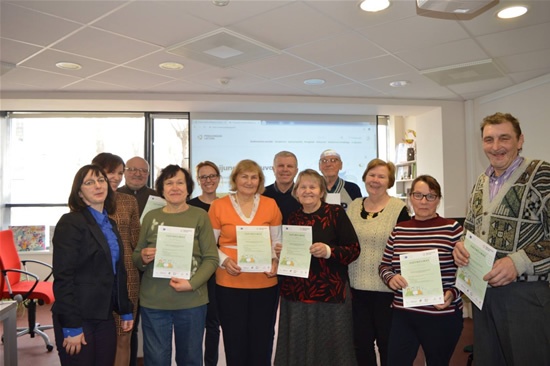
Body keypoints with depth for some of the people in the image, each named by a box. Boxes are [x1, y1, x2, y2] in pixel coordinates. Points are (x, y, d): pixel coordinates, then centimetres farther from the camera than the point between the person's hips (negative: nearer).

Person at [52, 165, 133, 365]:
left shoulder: (110, 224, 11)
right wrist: (71, 327, -18)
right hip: (79, 318, -6)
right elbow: (63, 278, -15)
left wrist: (126, 311, 13)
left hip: (105, 316, 7)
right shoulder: (70, 223, -11)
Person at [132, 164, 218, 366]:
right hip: (153, 302, 1)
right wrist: (143, 258, -11)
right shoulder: (151, 216, 4)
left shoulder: (200, 215, -1)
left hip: (192, 301, -1)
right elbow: (136, 257, 12)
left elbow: (211, 258, -4)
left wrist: (192, 283, -17)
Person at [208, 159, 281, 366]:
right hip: (229, 284, -1)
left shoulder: (270, 204, 3)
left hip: (264, 283, 2)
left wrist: (275, 261, -8)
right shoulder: (218, 205, -1)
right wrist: (224, 260, -14)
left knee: (261, 342, 10)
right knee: (235, 341, 8)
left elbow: (277, 241, 10)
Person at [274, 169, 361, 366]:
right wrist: (281, 252, -2)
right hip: (295, 294, 4)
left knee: (329, 347, 4)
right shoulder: (292, 217, 10)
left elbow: (354, 249, -6)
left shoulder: (336, 213, -4)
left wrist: (329, 251, -21)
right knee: (297, 349, 10)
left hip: (330, 295, -4)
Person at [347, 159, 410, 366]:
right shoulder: (353, 206, 6)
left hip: (386, 289, -4)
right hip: (356, 287, 4)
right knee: (361, 343, 14)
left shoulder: (399, 209, -8)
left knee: (387, 343, 11)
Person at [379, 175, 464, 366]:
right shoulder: (399, 230, 5)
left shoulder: (452, 229, -6)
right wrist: (390, 278, -10)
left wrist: (452, 293, -18)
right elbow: (384, 266, 11)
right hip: (402, 314, 3)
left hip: (442, 316, -3)